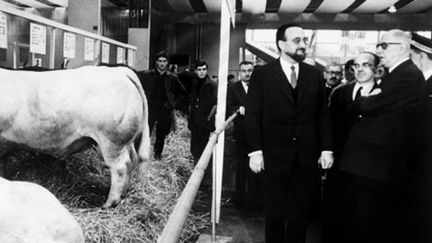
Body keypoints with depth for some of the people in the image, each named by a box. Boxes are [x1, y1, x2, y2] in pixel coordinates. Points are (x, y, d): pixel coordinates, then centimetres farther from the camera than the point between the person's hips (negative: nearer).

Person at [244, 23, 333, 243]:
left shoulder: (315, 75, 7)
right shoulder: (262, 74, -2)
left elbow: (323, 115, 8)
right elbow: (252, 116, -5)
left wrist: (326, 149, 2)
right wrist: (255, 151, -11)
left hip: (307, 158, 3)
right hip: (274, 157, -2)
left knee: (300, 215, 12)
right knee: (274, 214, 12)